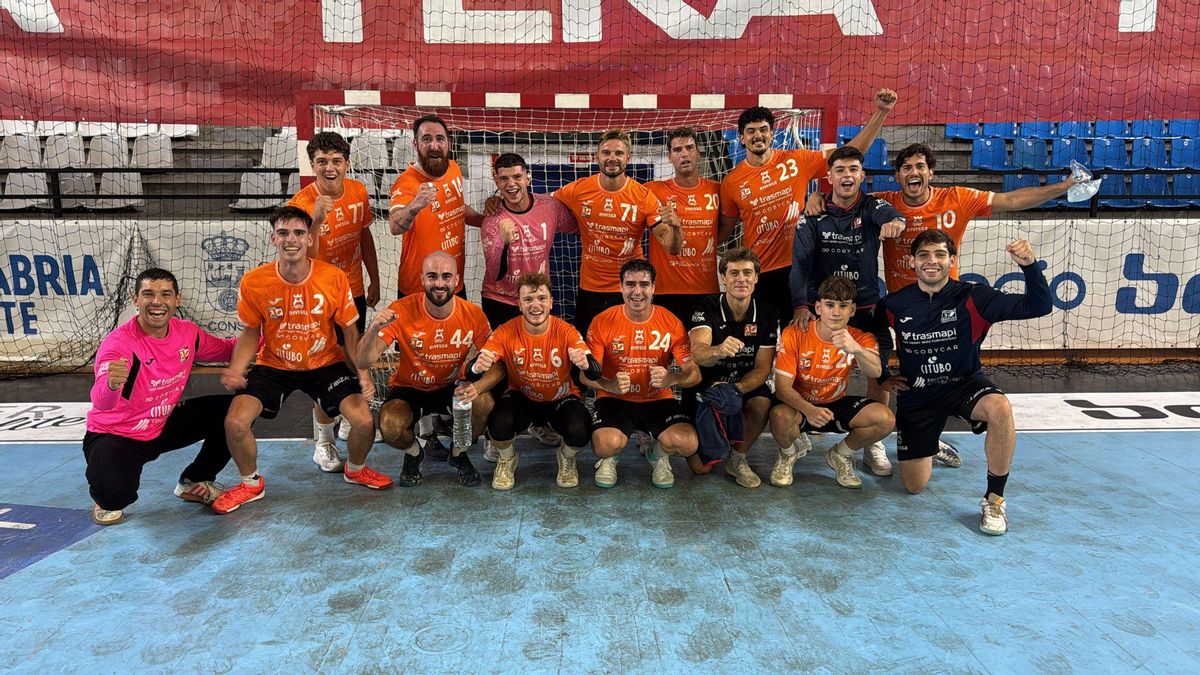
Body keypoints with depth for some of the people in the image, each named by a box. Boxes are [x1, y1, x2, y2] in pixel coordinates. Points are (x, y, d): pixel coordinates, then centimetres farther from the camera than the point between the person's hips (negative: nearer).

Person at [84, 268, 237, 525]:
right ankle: (106, 501, 11)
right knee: (116, 495, -33)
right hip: (115, 436, -6)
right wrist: (111, 384, -67)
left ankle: (194, 483, 14)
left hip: (163, 427, 6)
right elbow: (101, 403, -42)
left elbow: (226, 349, 7)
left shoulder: (188, 333, -11)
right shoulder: (118, 343, -29)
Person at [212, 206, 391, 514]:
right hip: (273, 366, 1)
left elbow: (349, 330, -4)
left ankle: (355, 469, 22)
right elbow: (251, 332, 0)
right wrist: (235, 370, -17)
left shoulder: (334, 277, -16)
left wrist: (362, 370, -17)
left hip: (325, 363, 0)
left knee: (364, 421, -16)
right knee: (234, 422, -18)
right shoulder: (253, 282, -14)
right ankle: (251, 483, 16)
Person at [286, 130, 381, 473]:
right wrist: (316, 221, -42)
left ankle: (349, 423, 39)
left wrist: (374, 279, 14)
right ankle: (323, 442, 14)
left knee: (353, 359, 18)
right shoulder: (301, 203, -20)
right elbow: (305, 258, -28)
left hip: (354, 290, 5)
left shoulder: (359, 192, -4)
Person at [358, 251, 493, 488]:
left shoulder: (473, 315, -16)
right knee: (390, 427, -30)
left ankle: (459, 453, 5)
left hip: (452, 387, 1)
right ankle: (413, 453, 10)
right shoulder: (401, 311, -22)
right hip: (408, 389, -1)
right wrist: (374, 330, -47)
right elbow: (364, 361, -25)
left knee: (484, 404, -28)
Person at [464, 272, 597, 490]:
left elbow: (596, 372, -28)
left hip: (561, 399, 0)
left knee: (579, 432, -29)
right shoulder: (506, 332, -17)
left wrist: (585, 364, -53)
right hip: (521, 398, 1)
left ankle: (567, 458, 12)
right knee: (499, 425, -30)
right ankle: (507, 460, 9)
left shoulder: (566, 332, -19)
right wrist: (478, 367, -47)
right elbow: (471, 372, -22)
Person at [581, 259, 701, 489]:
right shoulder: (602, 322, -8)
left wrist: (671, 379, -28)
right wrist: (610, 385, -30)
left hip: (658, 400, 2)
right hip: (615, 400, -1)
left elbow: (694, 373, -4)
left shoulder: (671, 323, -6)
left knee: (688, 444, -24)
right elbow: (586, 374, -6)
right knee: (606, 445, -32)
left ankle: (658, 454, 14)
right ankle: (609, 459, 10)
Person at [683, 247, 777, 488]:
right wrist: (719, 351, -57)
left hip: (745, 386, 2)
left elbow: (763, 368, -8)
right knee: (701, 467, -9)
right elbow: (697, 353, -33)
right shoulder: (706, 308, -15)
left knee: (763, 403, -33)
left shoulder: (767, 315, -6)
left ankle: (738, 459, -5)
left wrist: (736, 389, -28)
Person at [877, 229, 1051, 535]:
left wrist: (1030, 266, -32)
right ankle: (930, 447, 41)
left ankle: (994, 500, -18)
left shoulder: (972, 297, -11)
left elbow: (1038, 307, -18)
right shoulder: (893, 304, -7)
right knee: (915, 487, 2)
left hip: (964, 384, -1)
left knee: (1000, 407, -39)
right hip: (916, 395, 1)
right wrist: (882, 376, 4)